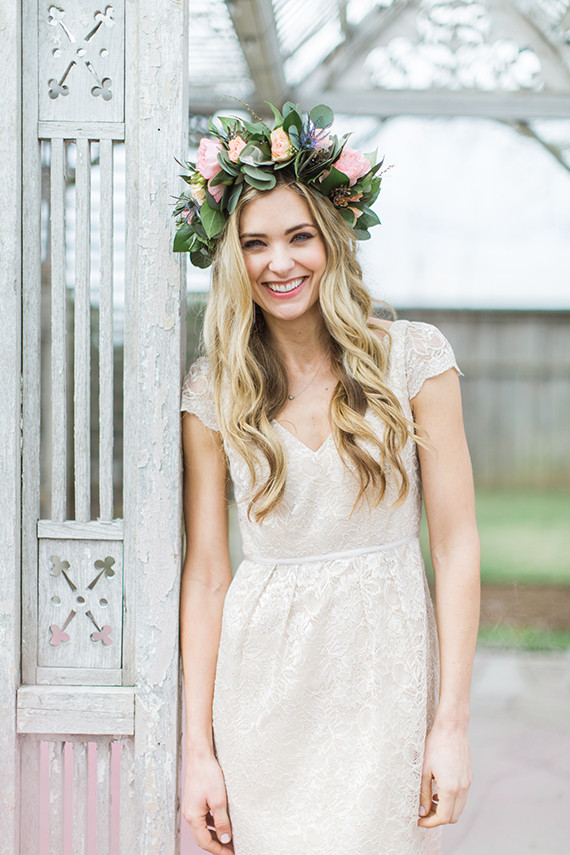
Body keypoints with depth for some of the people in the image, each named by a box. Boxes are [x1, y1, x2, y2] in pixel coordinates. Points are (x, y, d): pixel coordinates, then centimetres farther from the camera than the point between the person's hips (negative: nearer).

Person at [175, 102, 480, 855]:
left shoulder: (415, 359, -3)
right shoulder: (212, 392, 0)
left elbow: (456, 546, -4)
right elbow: (205, 574, -1)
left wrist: (453, 725, -8)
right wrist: (197, 749, -4)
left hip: (387, 681, -1)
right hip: (262, 696, 1)